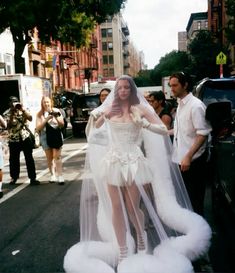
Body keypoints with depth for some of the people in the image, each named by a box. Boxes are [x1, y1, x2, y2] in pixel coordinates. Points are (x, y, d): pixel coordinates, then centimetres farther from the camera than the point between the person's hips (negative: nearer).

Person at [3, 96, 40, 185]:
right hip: (13, 140, 0)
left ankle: (32, 178, 7)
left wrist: (23, 109, -19)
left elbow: (30, 118, -13)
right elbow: (8, 125, -15)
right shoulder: (6, 113, -2)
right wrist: (12, 113, -20)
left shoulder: (23, 110, 2)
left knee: (29, 159, 1)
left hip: (25, 138, 0)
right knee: (14, 159, 9)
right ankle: (14, 177, 28)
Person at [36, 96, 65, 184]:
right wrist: (46, 120, -16)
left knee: (57, 156, -8)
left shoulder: (56, 111, 2)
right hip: (45, 136, 1)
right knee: (49, 157, 6)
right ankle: (52, 175, 17)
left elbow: (62, 124, 3)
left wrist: (57, 118, -16)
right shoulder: (39, 114, 3)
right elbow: (38, 128, -4)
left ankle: (60, 176, -8)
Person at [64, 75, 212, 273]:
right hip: (114, 162, 2)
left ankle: (141, 236, 37)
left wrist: (144, 124, -20)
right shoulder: (110, 109, 5)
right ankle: (122, 250, 21)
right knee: (116, 208, 5)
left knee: (132, 208, 4)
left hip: (134, 162, -2)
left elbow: (164, 130, -5)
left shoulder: (140, 108, -2)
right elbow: (93, 130, 15)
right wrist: (103, 116, -3)